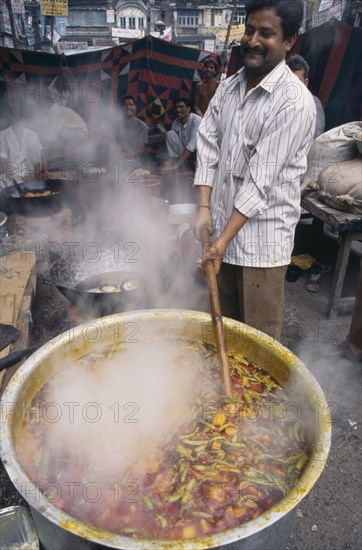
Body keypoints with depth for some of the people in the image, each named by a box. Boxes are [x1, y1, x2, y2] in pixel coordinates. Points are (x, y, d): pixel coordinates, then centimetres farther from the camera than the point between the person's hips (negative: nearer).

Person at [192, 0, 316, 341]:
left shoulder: (294, 102, -13)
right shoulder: (228, 88, 9)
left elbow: (261, 178, -18)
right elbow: (207, 145, 5)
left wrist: (225, 238, -19)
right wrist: (204, 208, -7)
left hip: (262, 238, -6)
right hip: (222, 225, 6)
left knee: (259, 336, 5)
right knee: (223, 325, 20)